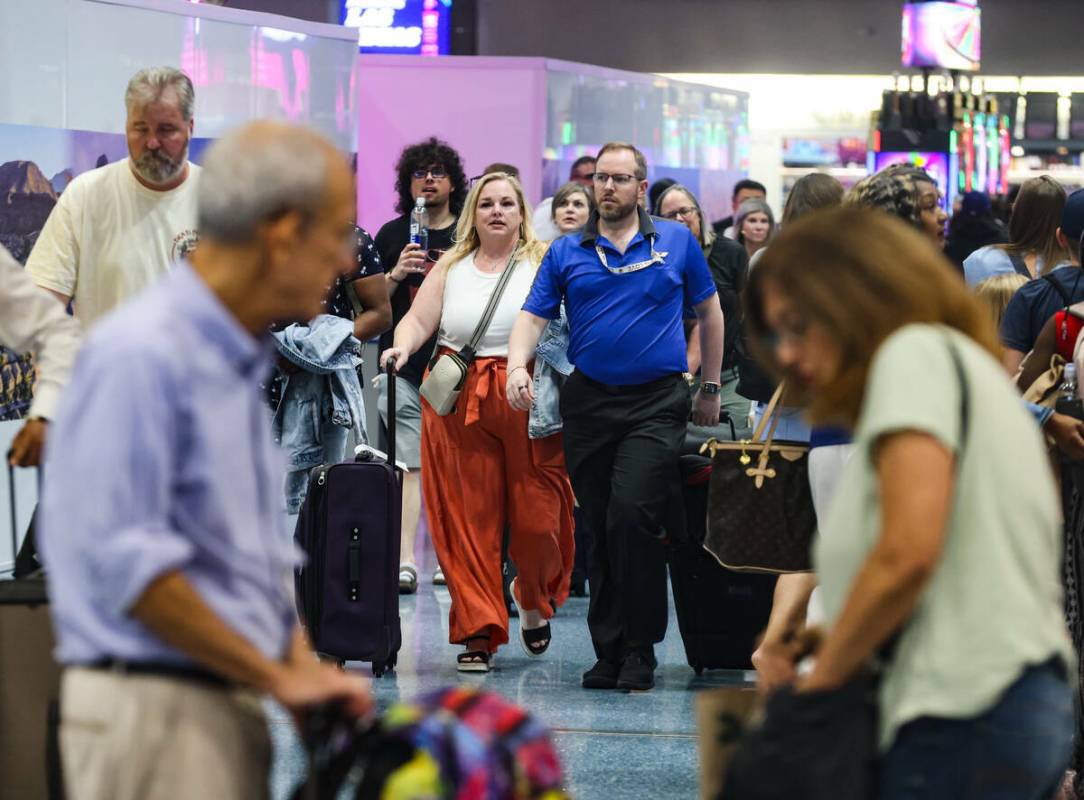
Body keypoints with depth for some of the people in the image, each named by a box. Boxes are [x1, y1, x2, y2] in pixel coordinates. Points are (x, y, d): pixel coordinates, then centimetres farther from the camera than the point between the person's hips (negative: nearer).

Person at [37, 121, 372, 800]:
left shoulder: (240, 364, 16)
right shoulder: (140, 355, -14)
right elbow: (127, 562, -21)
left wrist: (305, 669, 6)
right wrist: (280, 674, -15)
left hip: (230, 710, 10)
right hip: (153, 708, -10)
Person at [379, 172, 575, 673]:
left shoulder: (545, 260, 6)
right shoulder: (451, 267, 13)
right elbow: (418, 319, 7)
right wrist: (402, 347, -14)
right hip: (460, 403, 2)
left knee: (536, 514, -3)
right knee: (469, 519, -1)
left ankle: (535, 598, 27)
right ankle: (478, 630, 4)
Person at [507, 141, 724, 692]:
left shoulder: (676, 242, 7)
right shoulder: (566, 253, 9)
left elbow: (709, 312, 17)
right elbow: (532, 316, 3)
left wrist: (711, 387, 16)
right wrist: (518, 365, -17)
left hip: (657, 403, -2)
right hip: (589, 402, 3)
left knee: (633, 513, -18)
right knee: (600, 528, 5)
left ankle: (639, 648, -9)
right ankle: (609, 652, 13)